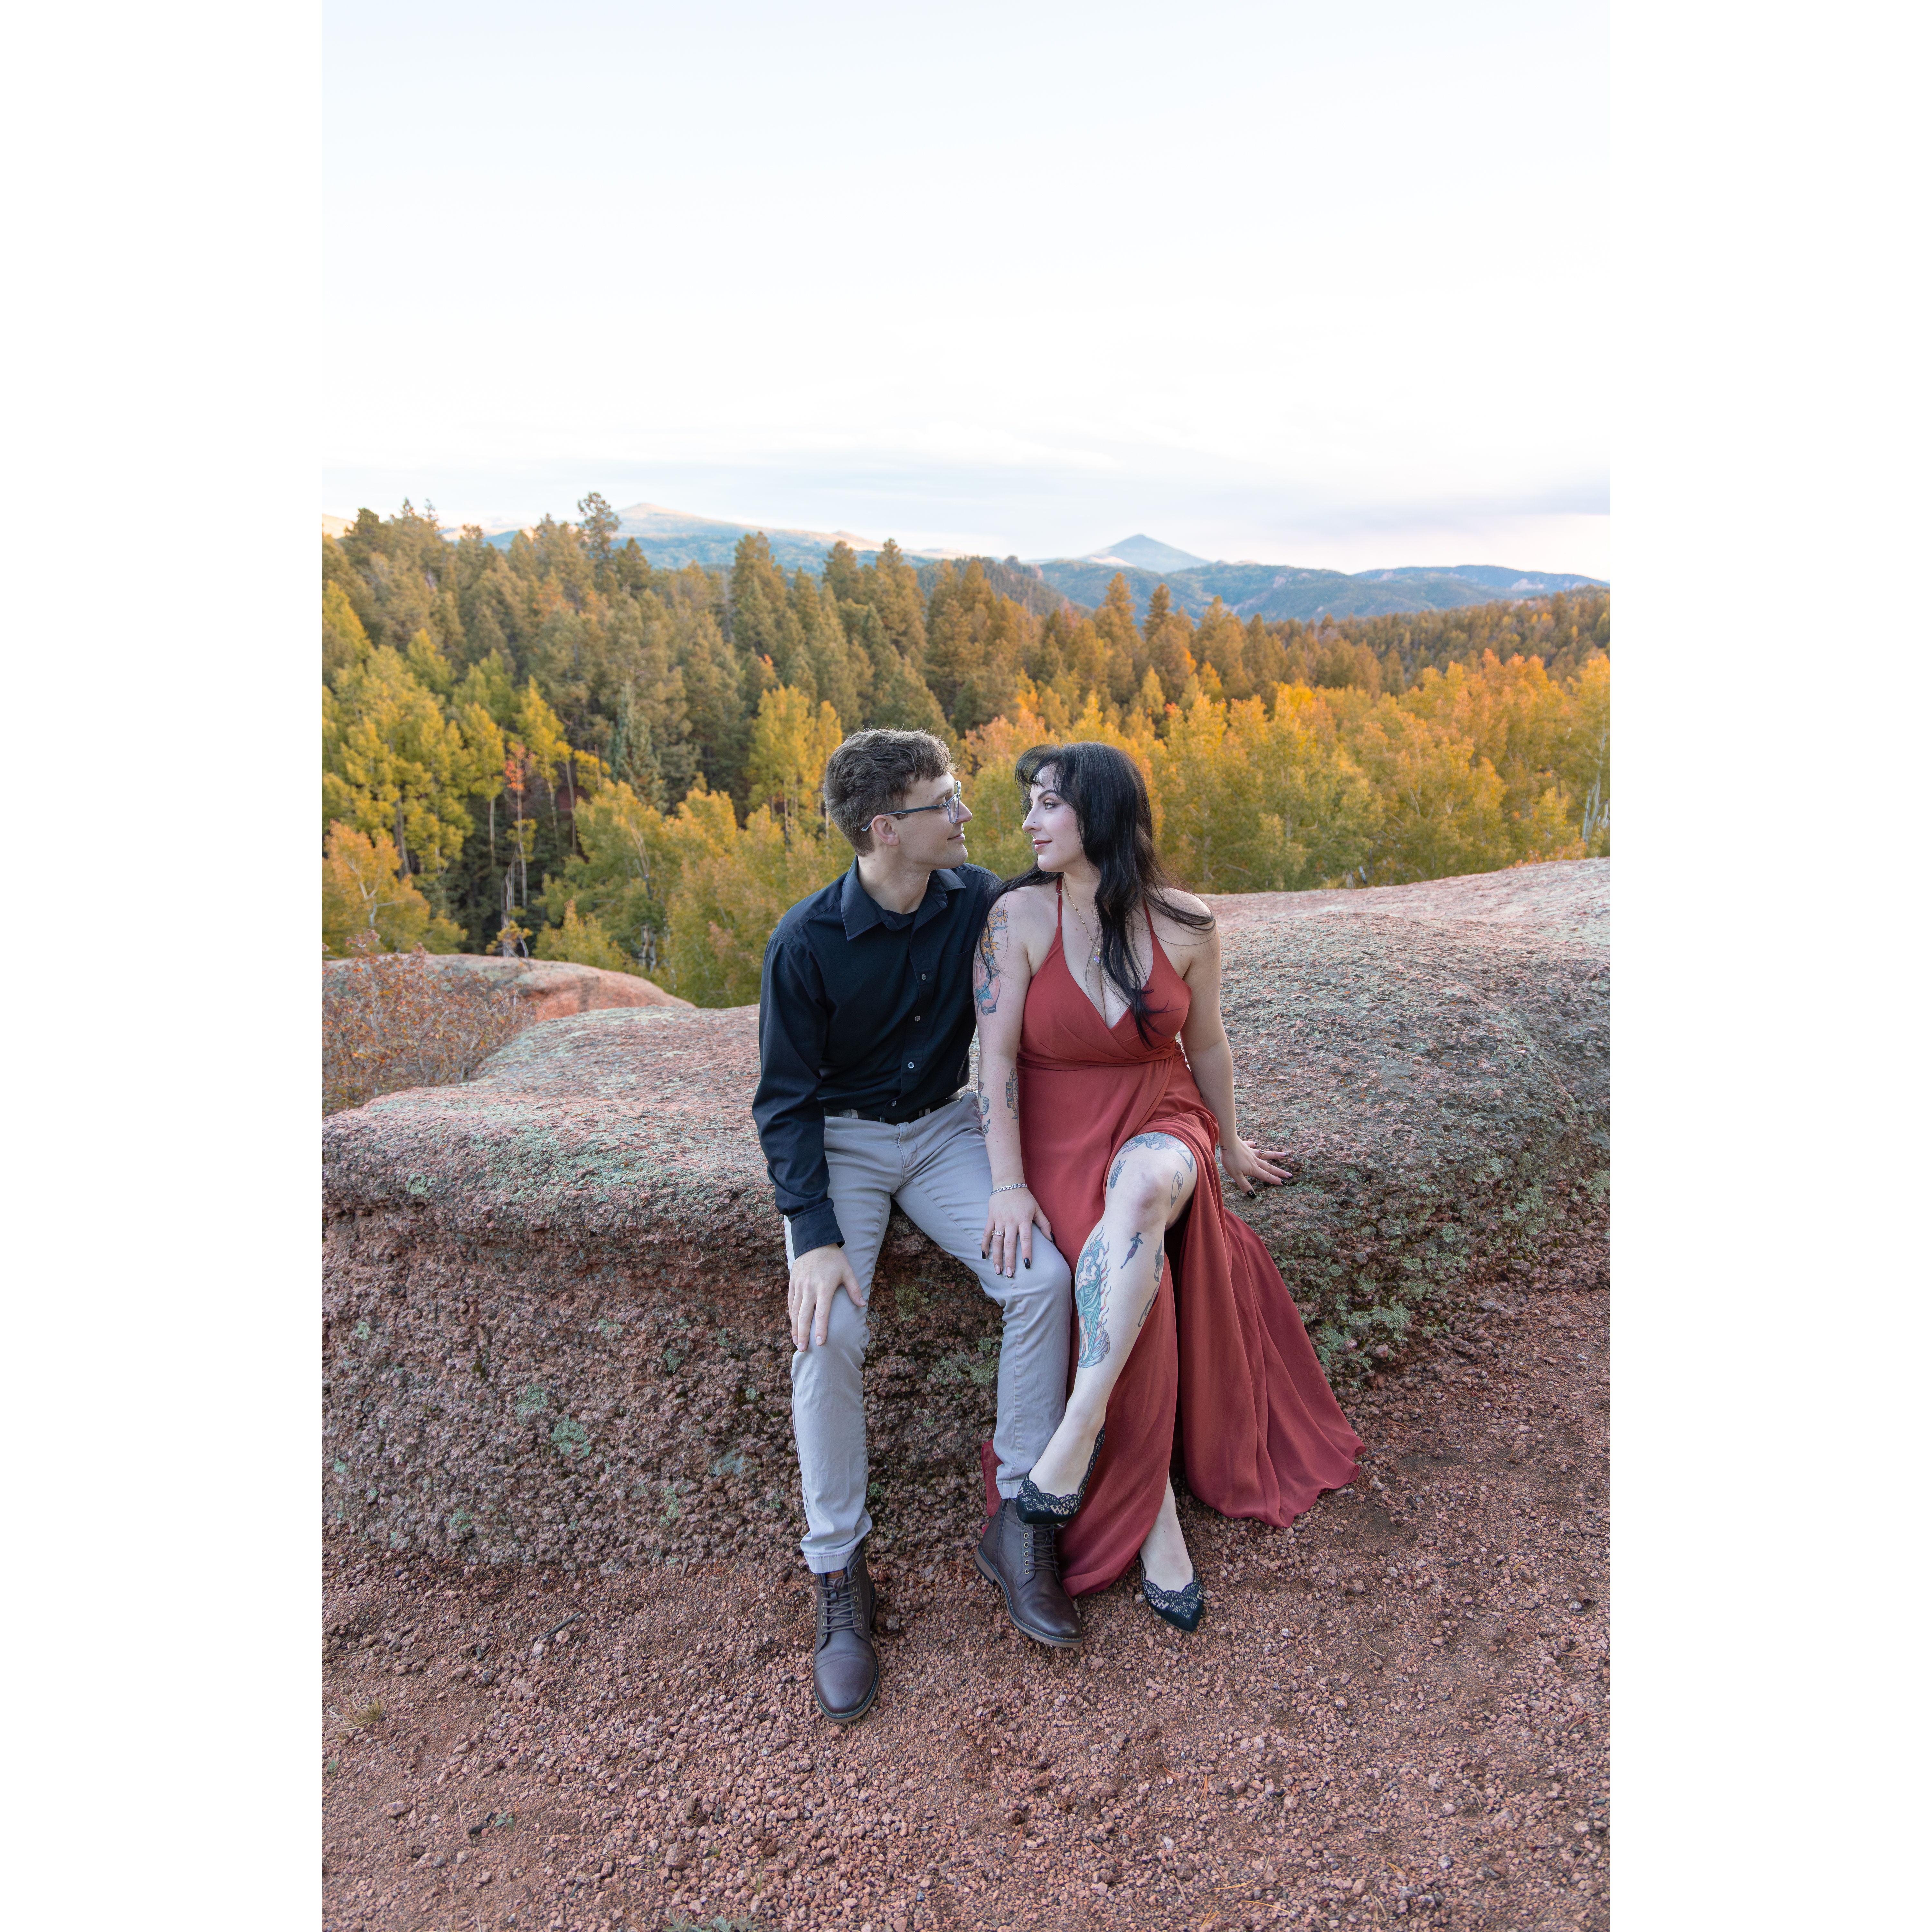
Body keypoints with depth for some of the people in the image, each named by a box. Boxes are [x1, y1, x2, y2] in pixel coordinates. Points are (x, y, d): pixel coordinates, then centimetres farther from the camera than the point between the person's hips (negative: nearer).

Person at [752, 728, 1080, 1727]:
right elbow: (785, 1101, -13)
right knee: (829, 1328, -24)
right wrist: (814, 1238, -23)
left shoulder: (979, 901, -10)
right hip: (839, 1139, -2)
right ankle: (837, 1572, -3)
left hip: (943, 1126, 3)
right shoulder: (807, 942, -18)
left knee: (1042, 1275, -20)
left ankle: (1019, 1520, -2)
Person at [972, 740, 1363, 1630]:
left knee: (1140, 1188, -37)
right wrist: (1009, 1185, -17)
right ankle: (1154, 1517, -5)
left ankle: (1080, 1426, -26)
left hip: (1160, 1126, 1)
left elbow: (1206, 1044, 9)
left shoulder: (1187, 926, -7)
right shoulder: (1016, 915, -11)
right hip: (1060, 1136, 0)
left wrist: (1229, 1143, 21)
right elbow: (997, 1056, -11)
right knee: (1133, 1301, -23)